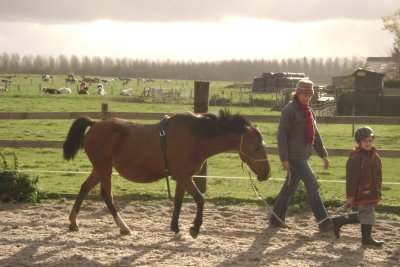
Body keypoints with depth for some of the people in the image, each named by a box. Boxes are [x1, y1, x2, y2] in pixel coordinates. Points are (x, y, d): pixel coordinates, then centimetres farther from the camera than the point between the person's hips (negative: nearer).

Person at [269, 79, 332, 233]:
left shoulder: (307, 110, 14)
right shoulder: (289, 110, -12)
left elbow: (315, 133, 20)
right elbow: (282, 135, -15)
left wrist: (323, 154, 19)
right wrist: (284, 158, -19)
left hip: (303, 155, 9)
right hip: (294, 156, -9)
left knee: (290, 187, 14)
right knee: (312, 186, -10)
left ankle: (276, 219, 23)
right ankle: (323, 223, -8)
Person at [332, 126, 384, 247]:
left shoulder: (375, 156, 12)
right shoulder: (356, 157, -15)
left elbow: (377, 175, 22)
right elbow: (351, 177, -17)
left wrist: (378, 190, 22)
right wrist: (350, 193, -18)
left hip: (372, 192, 9)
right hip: (362, 192, -9)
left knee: (363, 214, 14)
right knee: (367, 213, -3)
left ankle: (338, 221, 23)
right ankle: (366, 238, 9)